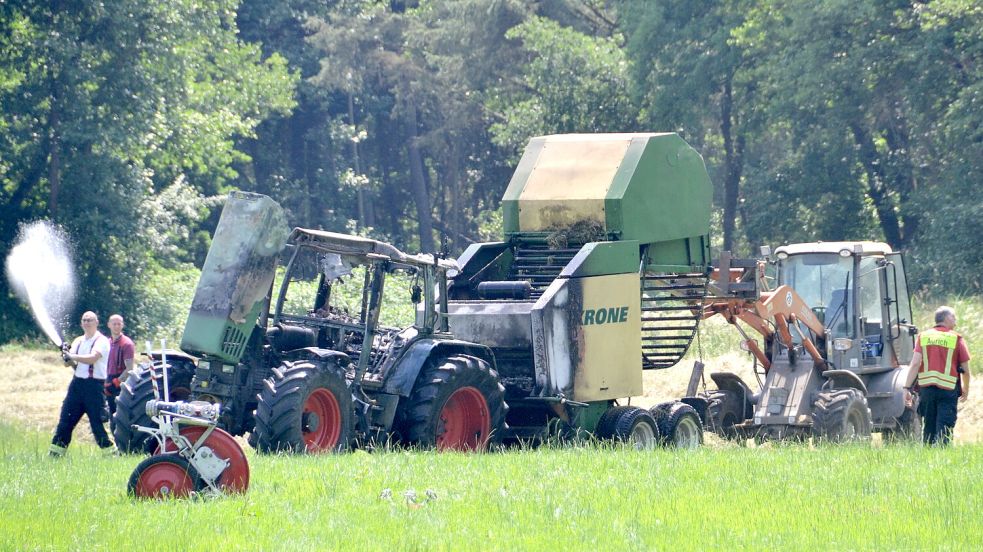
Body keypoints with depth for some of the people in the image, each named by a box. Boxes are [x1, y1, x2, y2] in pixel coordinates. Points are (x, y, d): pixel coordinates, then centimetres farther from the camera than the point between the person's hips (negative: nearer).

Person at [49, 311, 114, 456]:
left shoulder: (101, 341, -5)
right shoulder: (79, 341, 15)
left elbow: (92, 358, -22)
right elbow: (69, 362, 8)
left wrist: (72, 356, -20)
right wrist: (67, 358, -14)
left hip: (94, 385, -6)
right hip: (77, 384, 6)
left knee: (97, 422, -7)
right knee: (65, 421, 3)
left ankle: (110, 452, 2)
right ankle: (54, 453, 6)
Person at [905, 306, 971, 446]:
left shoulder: (923, 337, 6)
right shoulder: (956, 339, -1)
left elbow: (915, 364, -5)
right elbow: (965, 369, 3)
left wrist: (907, 387, -5)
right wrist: (966, 390, 18)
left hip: (926, 387, 3)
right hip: (948, 390, -3)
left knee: (928, 428, 13)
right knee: (944, 429, -4)